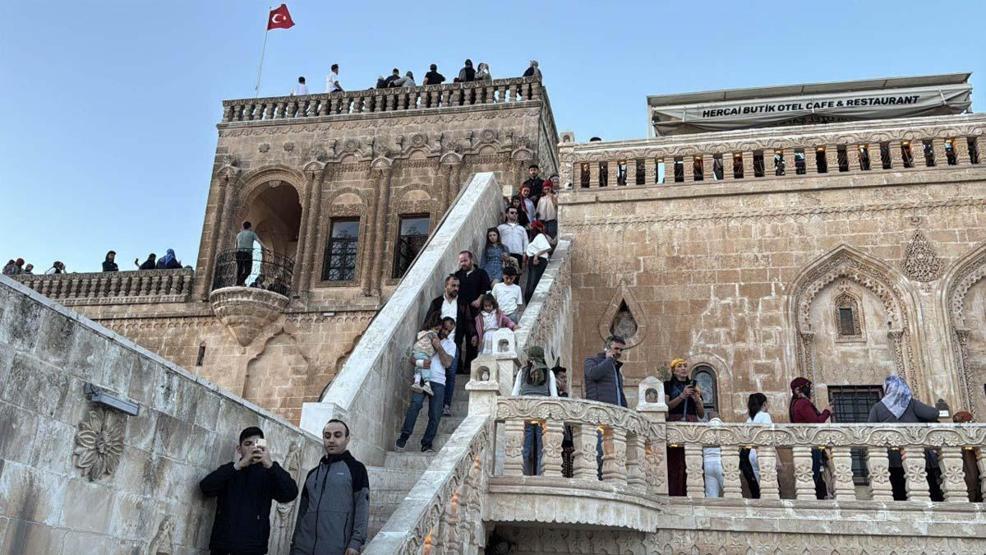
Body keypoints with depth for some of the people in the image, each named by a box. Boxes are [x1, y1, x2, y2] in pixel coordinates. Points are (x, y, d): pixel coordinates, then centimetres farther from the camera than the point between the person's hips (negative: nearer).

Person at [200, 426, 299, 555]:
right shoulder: (229, 470, 12)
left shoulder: (268, 474, 7)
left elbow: (290, 494, -10)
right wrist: (239, 465, -17)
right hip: (222, 545, 2)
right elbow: (205, 487, -6)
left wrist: (271, 465, -24)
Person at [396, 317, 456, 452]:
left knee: (435, 415, -4)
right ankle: (404, 436, -22)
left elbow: (447, 363, 0)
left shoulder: (450, 344, 16)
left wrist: (439, 347, -7)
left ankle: (426, 444, 3)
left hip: (438, 382, 2)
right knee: (415, 404, -25)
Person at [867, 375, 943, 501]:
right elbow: (933, 414, -2)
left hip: (894, 455, 0)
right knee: (933, 490, 3)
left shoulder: (877, 408, 9)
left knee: (899, 493, 1)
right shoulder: (910, 402, 8)